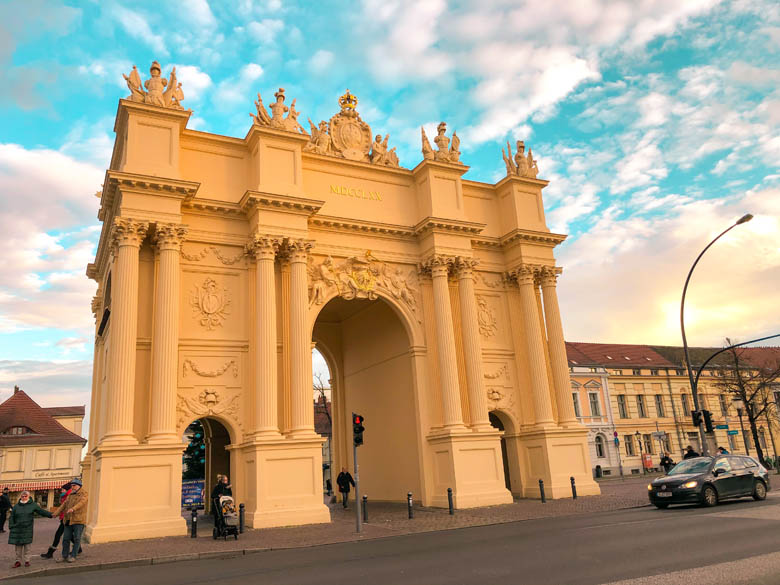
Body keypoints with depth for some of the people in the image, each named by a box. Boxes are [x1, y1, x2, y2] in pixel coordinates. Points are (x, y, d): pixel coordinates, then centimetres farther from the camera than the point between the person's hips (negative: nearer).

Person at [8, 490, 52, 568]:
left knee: (27, 546, 2)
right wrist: (11, 527, 1)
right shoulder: (16, 506, 5)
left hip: (28, 529, -1)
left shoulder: (33, 505, 2)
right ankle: (18, 561, 15)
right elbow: (12, 517, 10)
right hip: (17, 529, 1)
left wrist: (51, 515, 0)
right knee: (18, 546, 4)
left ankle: (27, 560, 13)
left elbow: (42, 511, 5)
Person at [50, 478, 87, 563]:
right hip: (68, 520, 7)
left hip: (78, 520, -7)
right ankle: (64, 556, 19)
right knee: (66, 538, 8)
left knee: (76, 539, -1)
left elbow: (81, 502, -23)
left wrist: (73, 509, -39)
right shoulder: (70, 495, 18)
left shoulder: (84, 494, -5)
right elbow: (64, 505, 14)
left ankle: (73, 556, 7)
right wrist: (55, 513, 3)